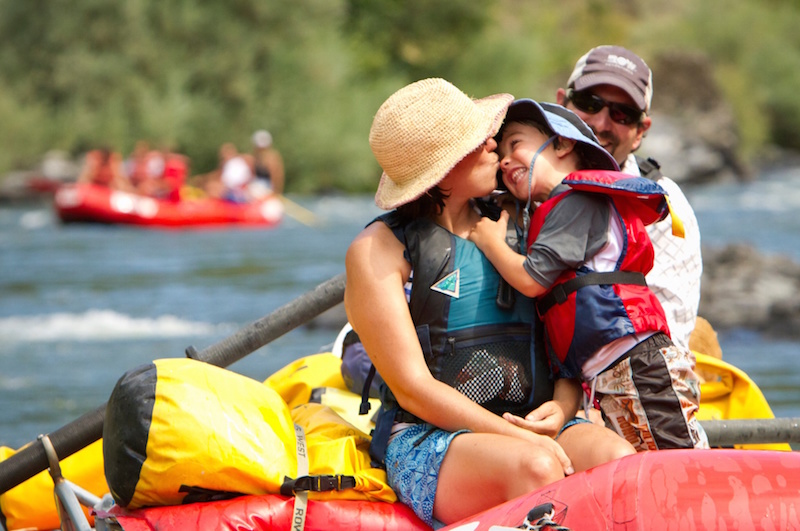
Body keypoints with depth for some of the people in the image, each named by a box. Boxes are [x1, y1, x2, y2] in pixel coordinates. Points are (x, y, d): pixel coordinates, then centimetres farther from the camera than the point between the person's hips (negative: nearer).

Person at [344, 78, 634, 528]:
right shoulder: (378, 250, 0)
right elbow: (413, 388, -7)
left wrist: (562, 408, -6)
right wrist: (518, 436, -17)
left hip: (533, 427, 5)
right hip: (427, 441, -4)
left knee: (616, 455, -30)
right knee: (536, 467, -37)